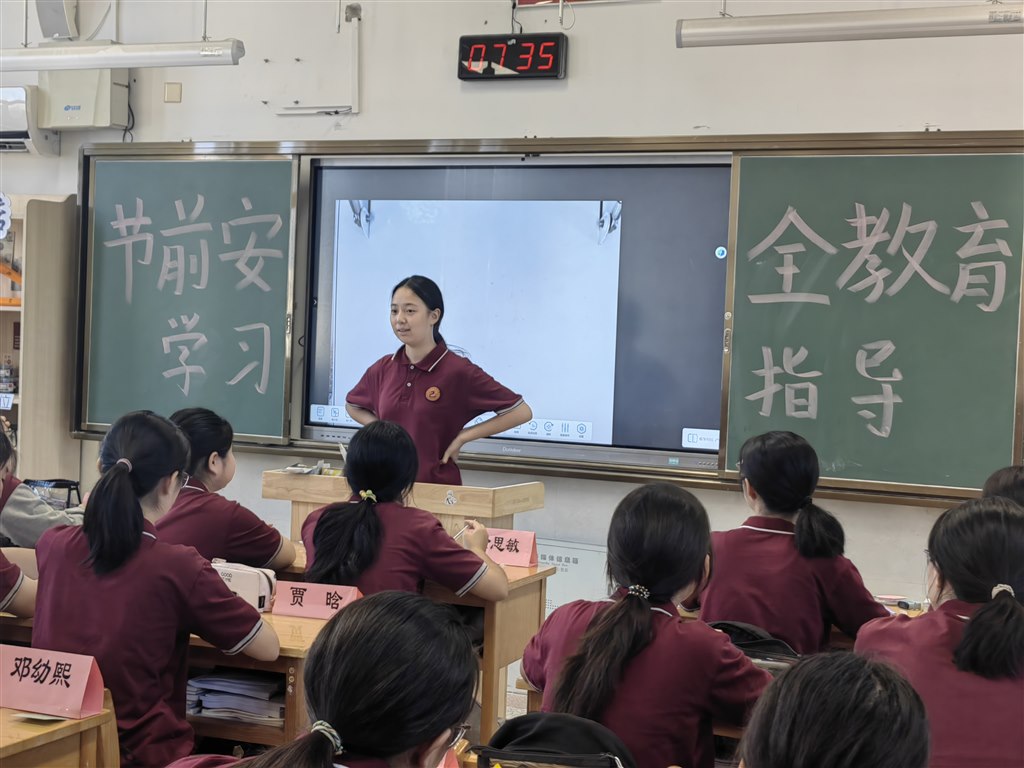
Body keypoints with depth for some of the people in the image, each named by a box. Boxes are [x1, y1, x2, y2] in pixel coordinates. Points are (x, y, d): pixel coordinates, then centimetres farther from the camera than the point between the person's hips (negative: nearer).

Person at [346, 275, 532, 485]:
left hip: (438, 485, -4)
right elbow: (353, 406, 23)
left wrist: (463, 436, -11)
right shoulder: (383, 369, 2)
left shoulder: (458, 371, -11)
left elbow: (521, 412, -10)